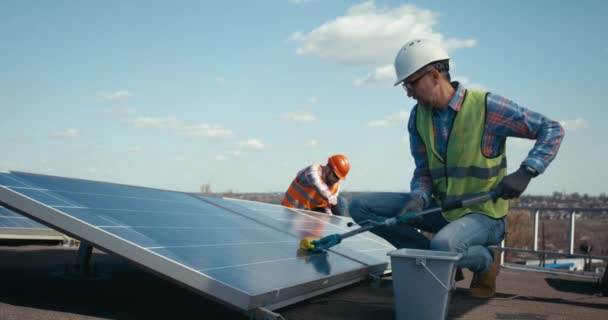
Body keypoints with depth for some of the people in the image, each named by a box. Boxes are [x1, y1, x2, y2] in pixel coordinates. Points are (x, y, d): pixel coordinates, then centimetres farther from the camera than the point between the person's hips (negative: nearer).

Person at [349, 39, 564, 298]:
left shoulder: (486, 106, -15)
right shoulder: (418, 117, 1)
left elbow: (552, 130, -10)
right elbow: (423, 171, 4)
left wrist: (526, 172, -24)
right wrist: (418, 199, -18)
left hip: (483, 212, -6)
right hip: (441, 208, 6)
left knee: (443, 245, -39)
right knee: (361, 207, -8)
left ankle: (485, 261, -1)